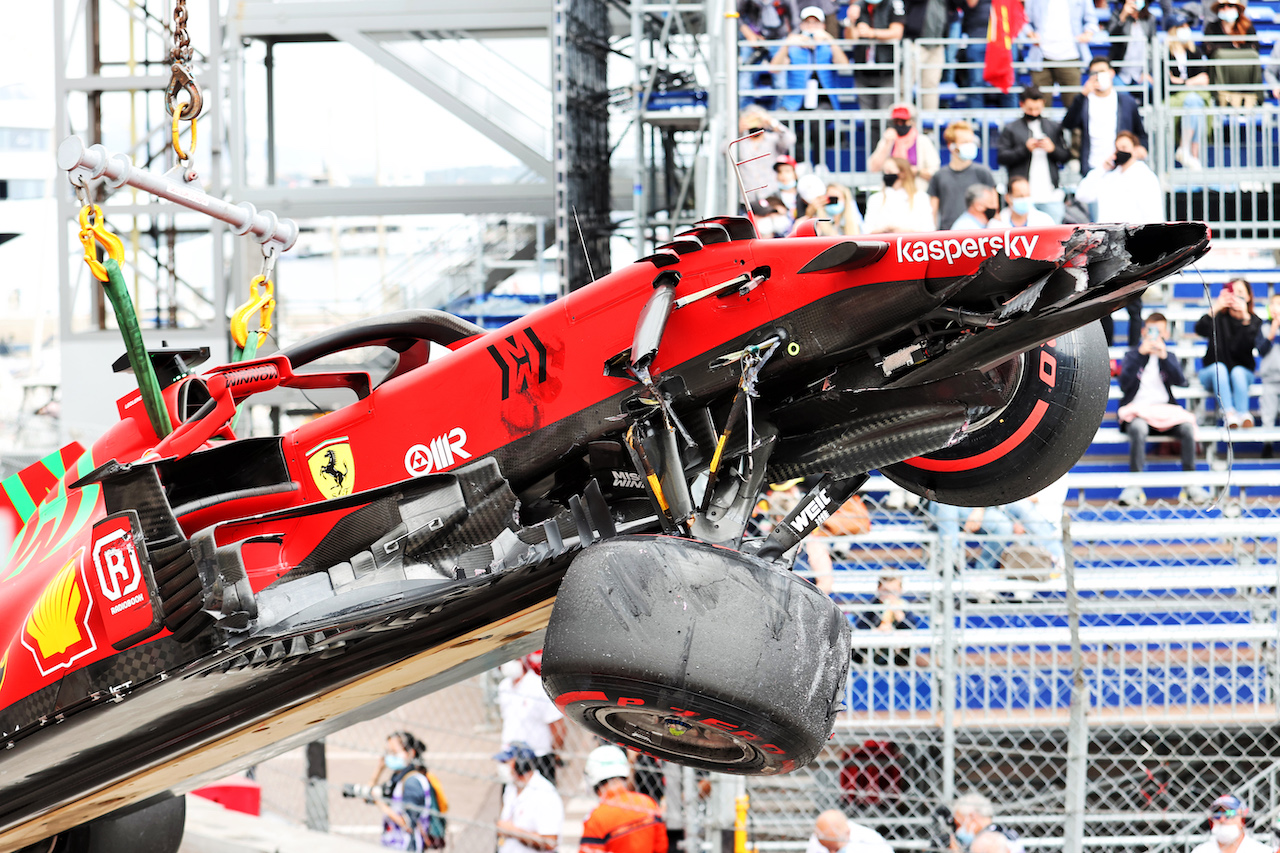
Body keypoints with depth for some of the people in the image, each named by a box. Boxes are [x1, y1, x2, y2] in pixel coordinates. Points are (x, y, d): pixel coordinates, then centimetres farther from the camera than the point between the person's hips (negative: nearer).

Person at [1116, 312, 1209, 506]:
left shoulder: (1169, 357, 19)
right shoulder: (1132, 356, 12)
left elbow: (1180, 381, 0)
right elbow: (1124, 383, -7)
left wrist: (1164, 357, -11)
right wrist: (1140, 354, -13)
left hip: (1165, 410, 2)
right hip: (1136, 409, -2)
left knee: (1187, 426, -29)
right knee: (1138, 428, -38)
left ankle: (1190, 485, -22)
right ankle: (1134, 487, -34)